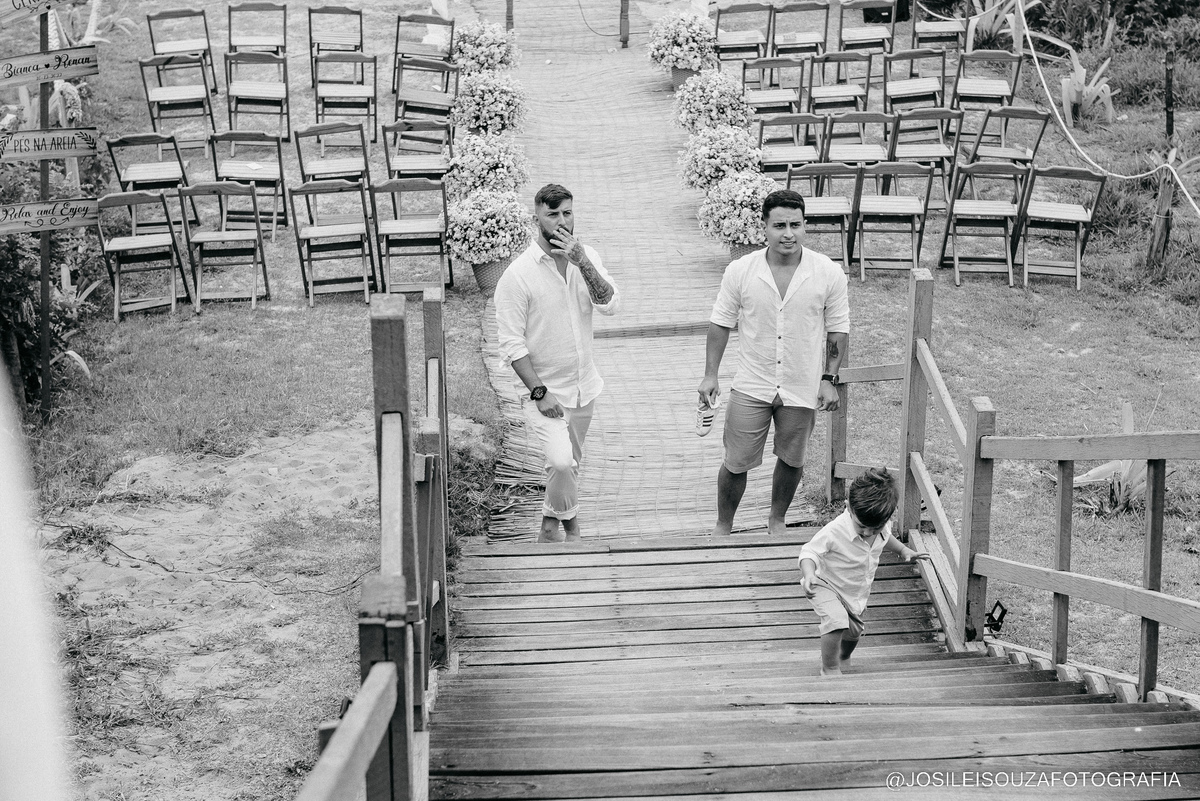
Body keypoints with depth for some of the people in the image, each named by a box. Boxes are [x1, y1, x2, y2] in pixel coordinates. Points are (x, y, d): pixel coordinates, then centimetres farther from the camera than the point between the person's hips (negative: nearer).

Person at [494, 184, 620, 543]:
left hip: (583, 387, 6)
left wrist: (582, 262, -26)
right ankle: (561, 525, 4)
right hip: (544, 389, -6)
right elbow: (511, 343, -16)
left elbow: (610, 305, -15)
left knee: (569, 463, 18)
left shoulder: (586, 257, -1)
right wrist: (539, 392, -19)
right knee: (562, 462, -21)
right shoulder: (518, 274, -17)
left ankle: (553, 525, 40)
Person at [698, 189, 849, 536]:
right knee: (736, 463, 5)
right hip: (751, 387, -1)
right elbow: (720, 323, 0)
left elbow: (838, 329, 0)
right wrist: (710, 375, -1)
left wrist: (830, 379, -4)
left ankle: (777, 519, 42)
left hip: (802, 388, 1)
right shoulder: (740, 271, -10)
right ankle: (723, 527, 27)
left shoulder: (828, 273, -11)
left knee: (791, 460, 17)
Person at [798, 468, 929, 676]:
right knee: (836, 621, -31)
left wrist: (903, 550, 4)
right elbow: (810, 551, -29)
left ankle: (843, 657, 57)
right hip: (827, 587, -6)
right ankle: (830, 669, -11)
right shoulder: (835, 531, -37)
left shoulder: (881, 525, -16)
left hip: (856, 592, 6)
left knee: (854, 631, 22)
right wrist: (809, 574, -46)